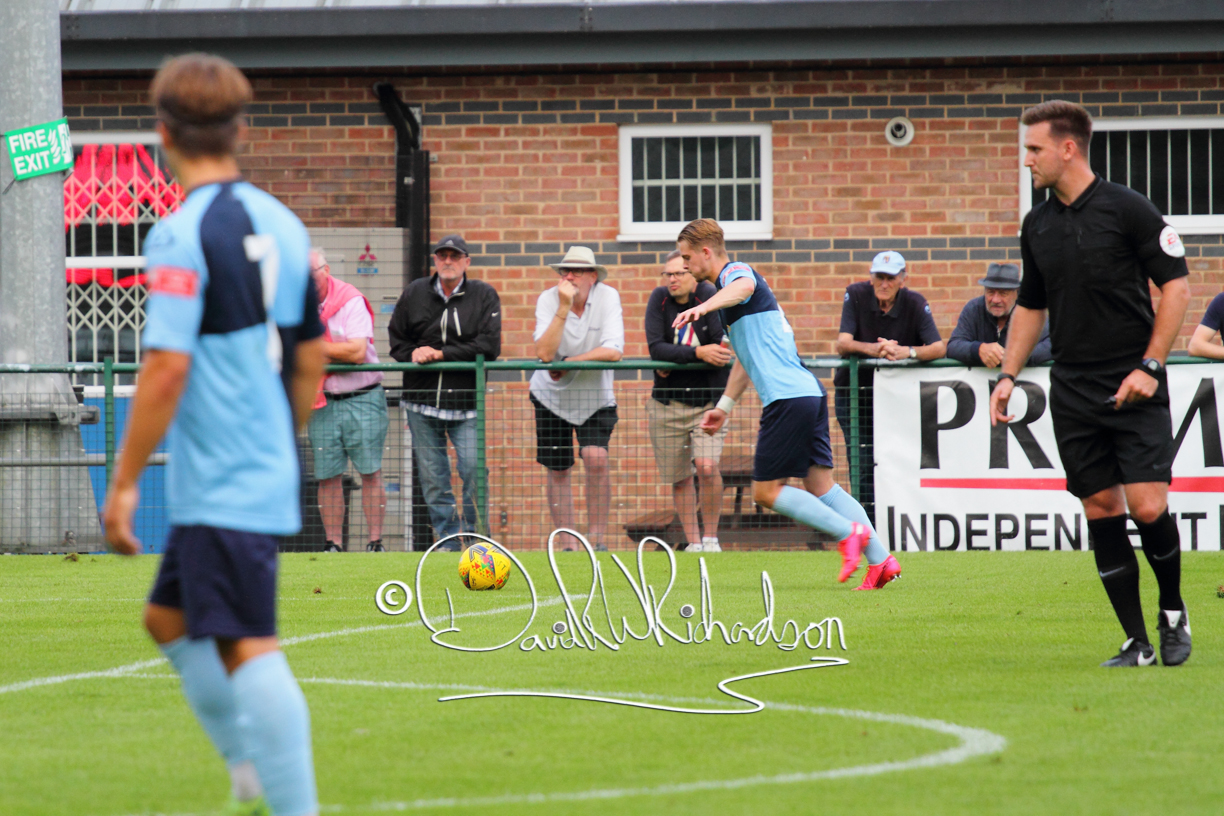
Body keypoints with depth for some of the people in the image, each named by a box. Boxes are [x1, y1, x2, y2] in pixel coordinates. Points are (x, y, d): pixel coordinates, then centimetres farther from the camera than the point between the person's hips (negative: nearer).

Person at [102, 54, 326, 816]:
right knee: (171, 618, 20)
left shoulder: (183, 235, -14)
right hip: (269, 471, 8)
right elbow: (311, 359, 16)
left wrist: (124, 482, -13)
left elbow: (167, 368, -19)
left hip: (219, 487, -8)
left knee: (247, 649, -8)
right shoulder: (282, 225, 9)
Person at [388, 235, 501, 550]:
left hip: (467, 404, -3)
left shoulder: (484, 296, 0)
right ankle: (448, 537, 12)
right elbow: (396, 338, 14)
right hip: (422, 403, 3)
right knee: (432, 476, 3)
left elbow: (489, 346, -9)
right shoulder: (414, 294, 8)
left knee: (474, 469, -10)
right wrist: (414, 356, -8)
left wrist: (440, 354, -14)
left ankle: (475, 534, 4)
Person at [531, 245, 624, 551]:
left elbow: (613, 351, -23)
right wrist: (564, 308, -33)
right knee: (558, 470, 4)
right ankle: (568, 543, 14)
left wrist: (568, 363, -23)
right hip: (552, 396, 1)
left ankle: (597, 537, -10)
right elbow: (545, 353, -27)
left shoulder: (608, 297, -15)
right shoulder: (548, 300, -15)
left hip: (595, 397, -1)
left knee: (596, 457, -20)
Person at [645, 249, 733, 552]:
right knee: (679, 479, 8)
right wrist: (698, 353, -26)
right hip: (667, 404, 3)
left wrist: (674, 361, -18)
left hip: (708, 403, -3)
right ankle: (693, 543, 20)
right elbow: (656, 348, -13)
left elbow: (721, 347, -20)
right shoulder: (660, 299, -3)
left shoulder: (710, 297, -10)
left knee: (707, 467, -20)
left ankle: (711, 537, -3)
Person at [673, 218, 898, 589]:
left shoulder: (736, 271, -5)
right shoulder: (734, 278, 27)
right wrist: (724, 405, 34)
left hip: (788, 398, -10)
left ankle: (850, 532, -8)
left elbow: (743, 287, -34)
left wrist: (704, 307, -51)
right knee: (821, 487, 7)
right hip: (809, 392, 10)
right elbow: (746, 357, 37)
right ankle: (881, 559, 0)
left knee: (767, 491, -4)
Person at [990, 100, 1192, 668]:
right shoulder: (1037, 225, 11)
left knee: (1148, 508, -13)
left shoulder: (1128, 210, -7)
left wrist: (1149, 366, -13)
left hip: (1134, 387, -5)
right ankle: (1137, 642, 5)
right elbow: (1031, 306, 22)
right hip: (1073, 392, 5)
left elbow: (1176, 286, -6)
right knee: (1101, 511, 0)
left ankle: (1173, 610, 12)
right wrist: (1008, 374, 10)